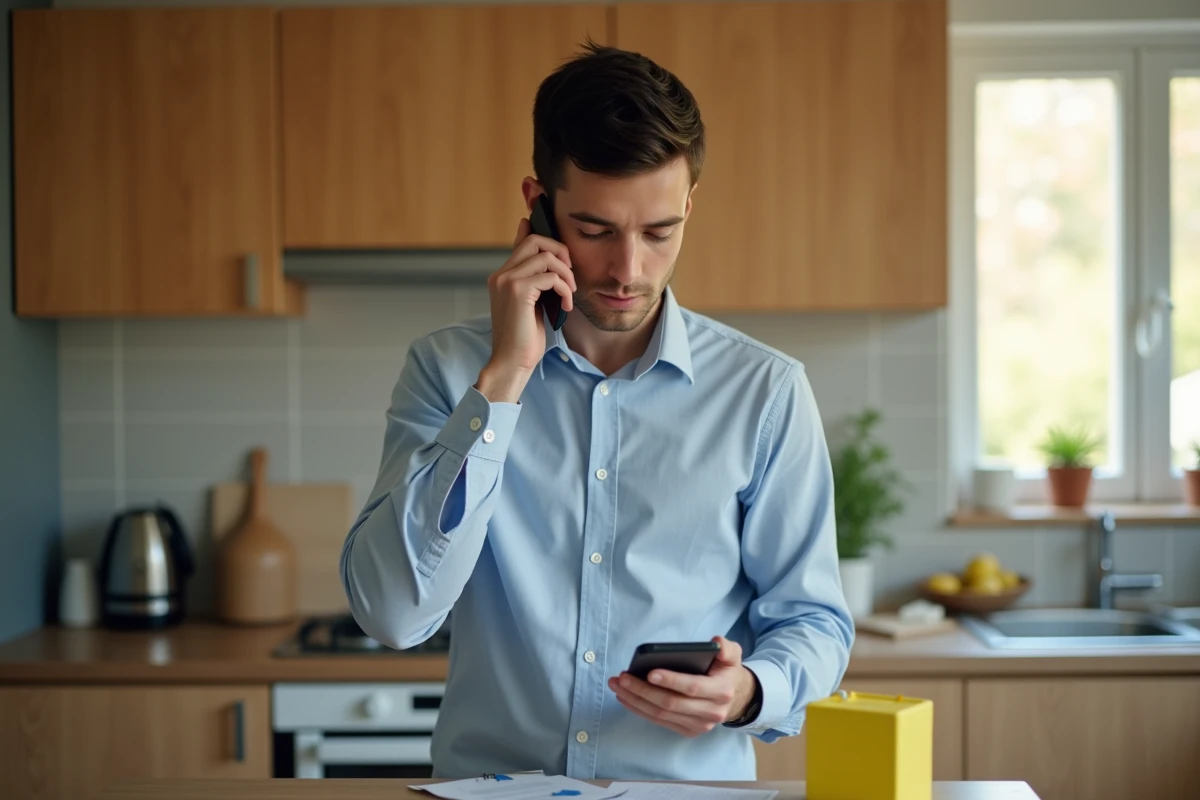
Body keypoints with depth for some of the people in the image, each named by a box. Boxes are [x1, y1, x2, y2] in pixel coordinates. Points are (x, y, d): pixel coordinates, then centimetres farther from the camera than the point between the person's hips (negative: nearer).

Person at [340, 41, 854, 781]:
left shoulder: (764, 391, 2)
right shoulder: (449, 370, 3)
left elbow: (813, 621, 8)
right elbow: (393, 613, -8)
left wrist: (748, 692, -13)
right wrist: (504, 379, -11)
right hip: (485, 779, 1)